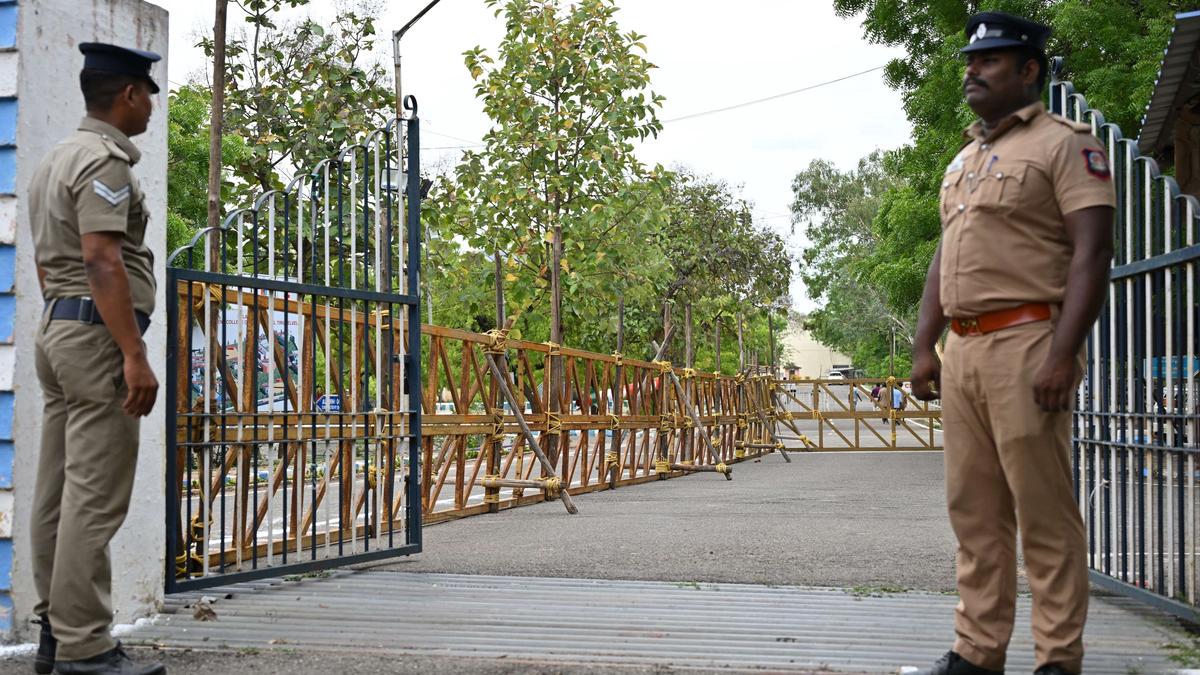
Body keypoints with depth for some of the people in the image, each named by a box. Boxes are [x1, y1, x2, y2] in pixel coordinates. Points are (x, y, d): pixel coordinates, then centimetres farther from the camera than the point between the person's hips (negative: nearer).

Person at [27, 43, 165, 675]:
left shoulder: (56, 158, 19)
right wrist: (135, 355, -24)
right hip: (98, 334, -10)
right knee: (95, 497, -10)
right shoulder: (104, 159, -12)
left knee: (58, 492, 10)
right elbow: (102, 261, -21)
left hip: (56, 327, 10)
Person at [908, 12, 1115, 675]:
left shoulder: (1064, 143, -1)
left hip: (1026, 342, -8)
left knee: (1043, 511, -5)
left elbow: (1091, 253, -10)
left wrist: (1062, 354, -19)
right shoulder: (963, 161, 23)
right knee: (973, 511, 8)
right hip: (964, 348, 8)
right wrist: (924, 347, 14)